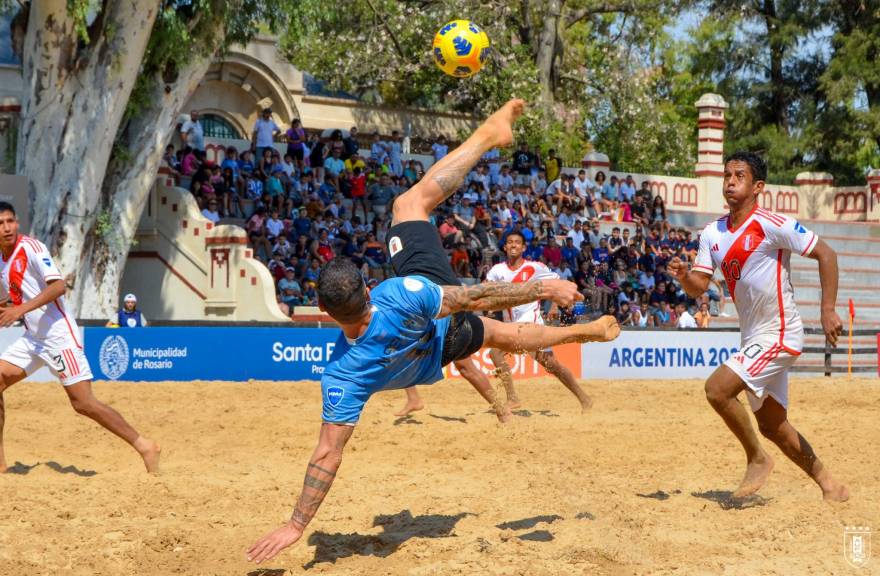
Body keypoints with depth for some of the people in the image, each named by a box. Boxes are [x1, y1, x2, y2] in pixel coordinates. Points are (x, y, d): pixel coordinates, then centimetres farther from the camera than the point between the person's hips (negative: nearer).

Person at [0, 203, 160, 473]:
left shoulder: (31, 248, -11)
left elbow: (59, 286, -24)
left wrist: (22, 308, -31)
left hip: (59, 335, -8)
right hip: (32, 338, 8)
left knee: (82, 402, -13)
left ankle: (144, 446, -6)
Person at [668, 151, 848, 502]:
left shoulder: (772, 225, -16)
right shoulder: (712, 234, 6)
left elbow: (825, 254, -13)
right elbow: (699, 288, 5)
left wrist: (828, 310, -20)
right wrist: (683, 276, -18)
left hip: (780, 334, -8)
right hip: (753, 338, 8)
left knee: (717, 388, -21)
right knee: (772, 425, 14)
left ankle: (757, 460, -1)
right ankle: (828, 484, 29)